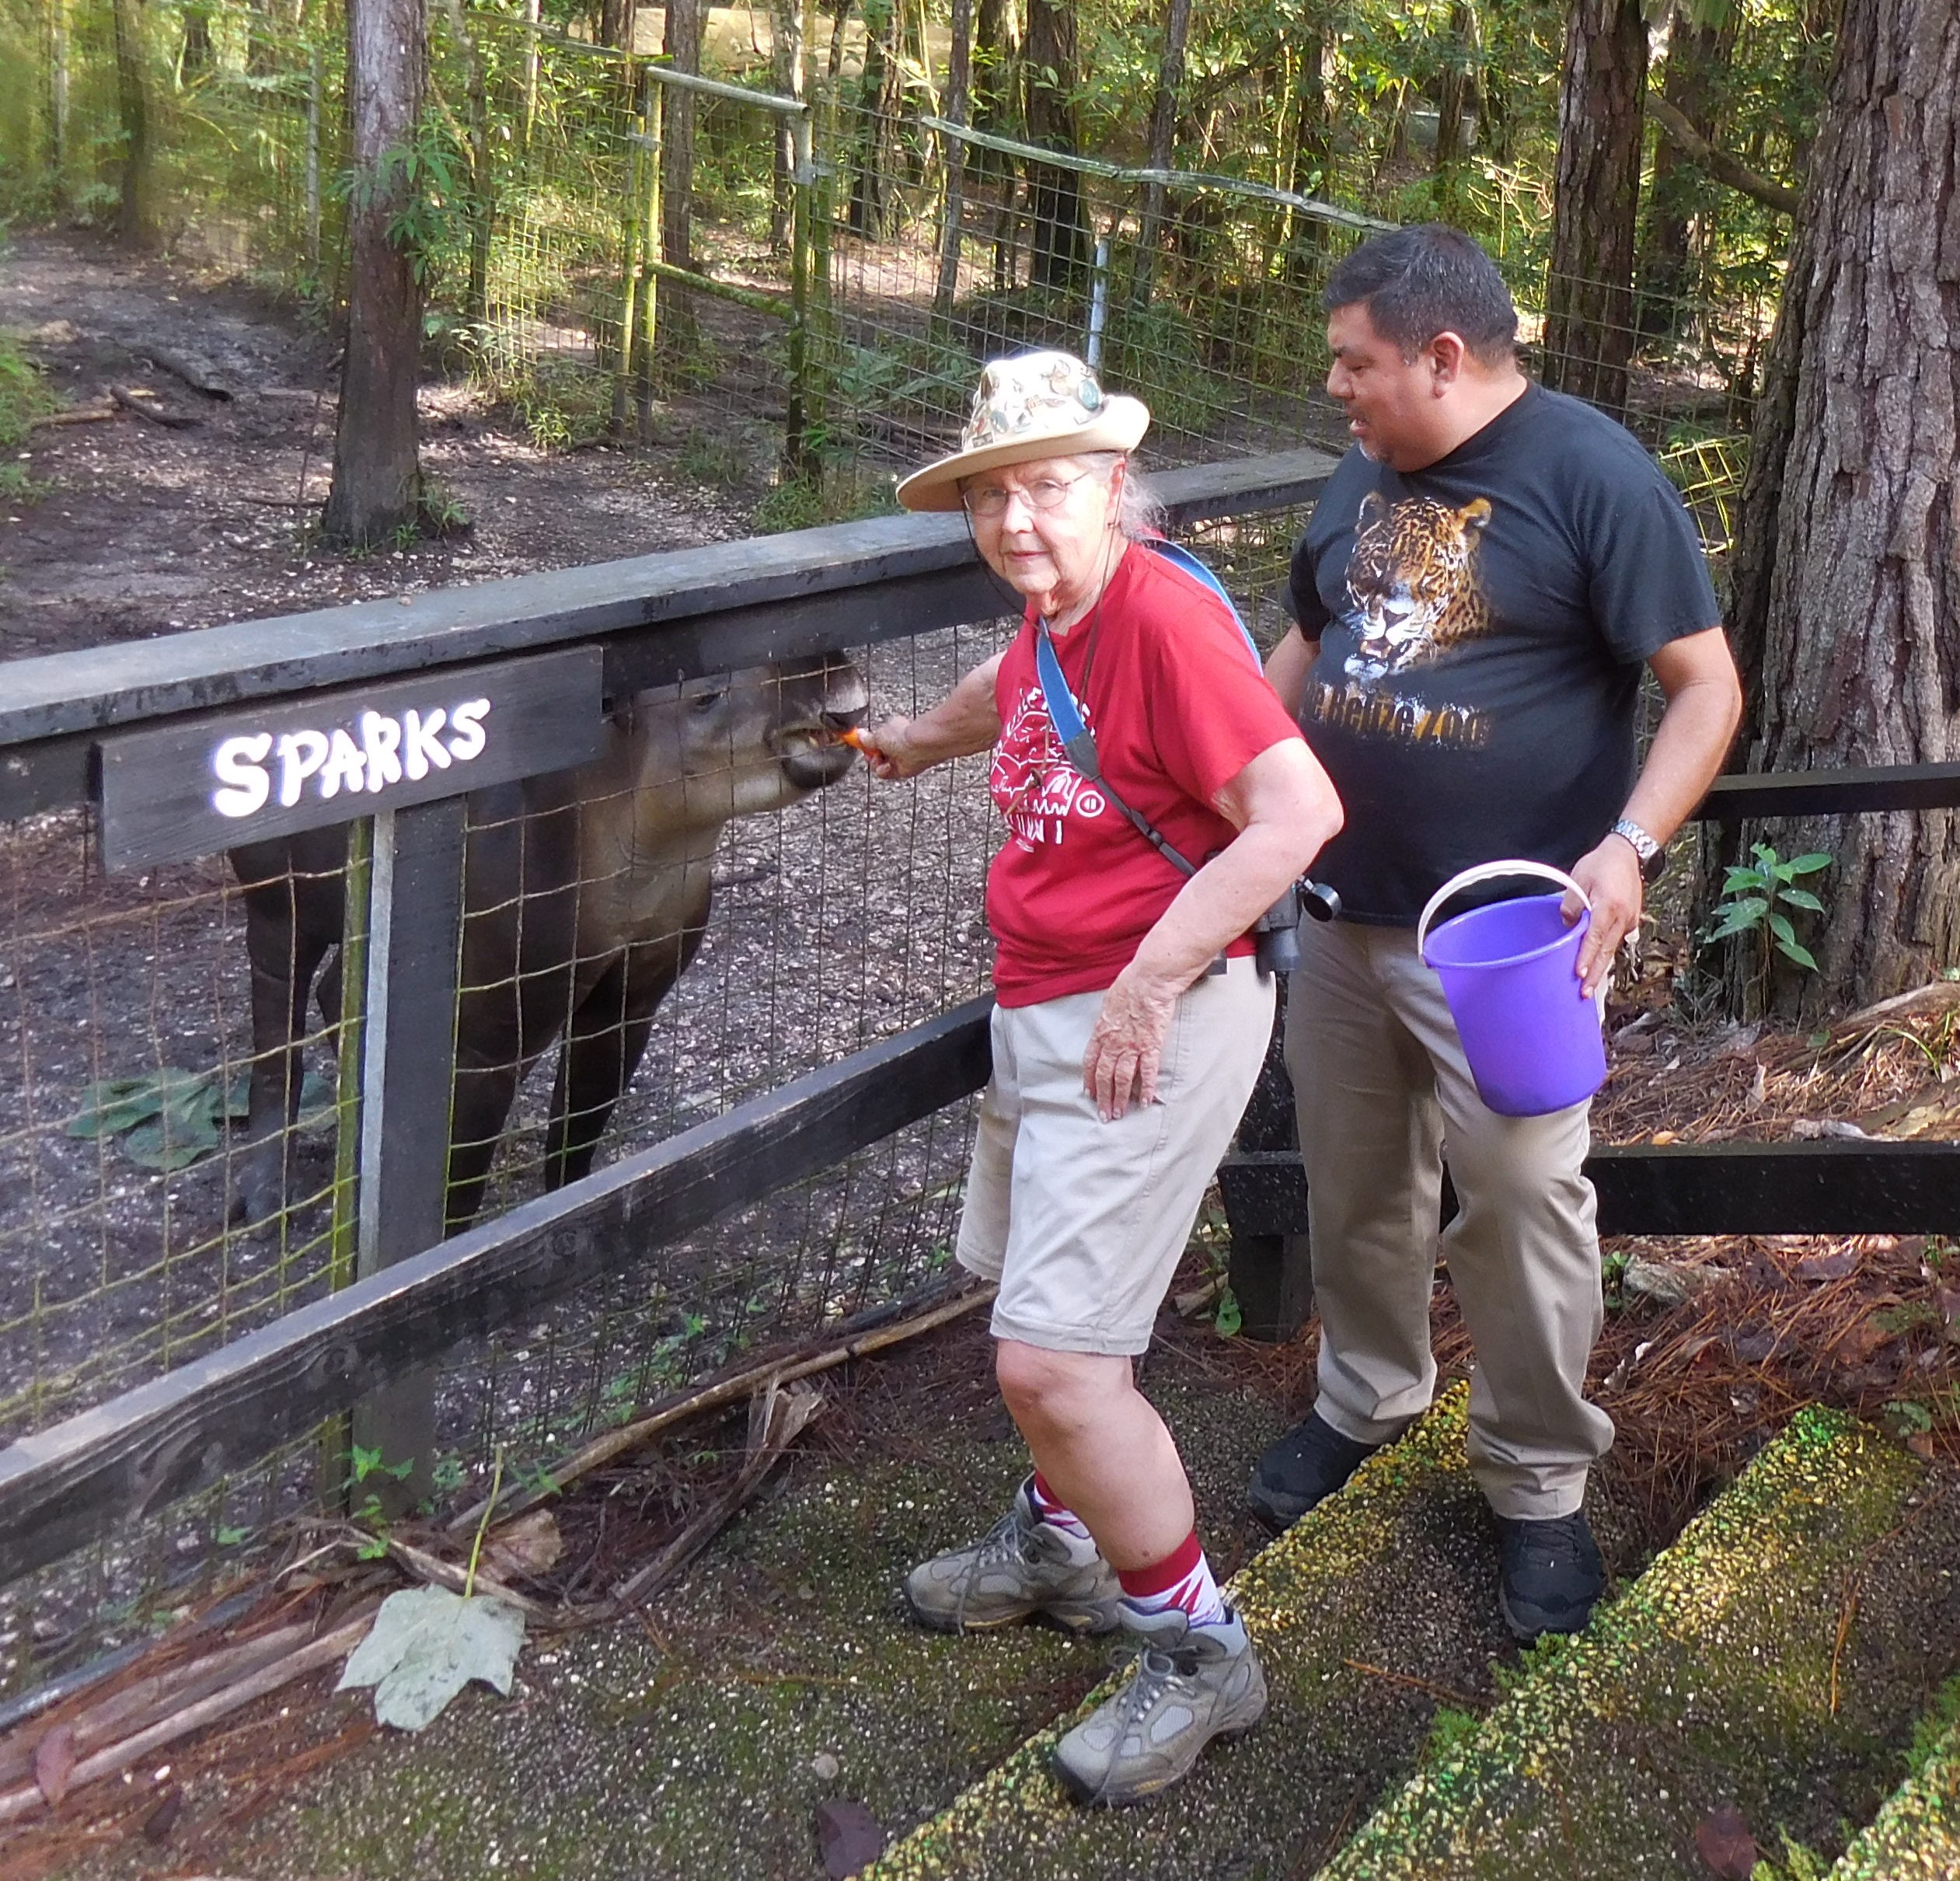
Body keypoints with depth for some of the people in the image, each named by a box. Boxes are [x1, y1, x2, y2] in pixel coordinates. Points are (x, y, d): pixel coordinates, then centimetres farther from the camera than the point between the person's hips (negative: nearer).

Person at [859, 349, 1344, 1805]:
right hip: (1044, 1012, 9)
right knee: (1034, 1314, 22)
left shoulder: (1162, 615, -21)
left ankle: (1200, 1655, 9)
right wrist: (922, 738, 50)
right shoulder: (1053, 616, 6)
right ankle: (1060, 1546, 46)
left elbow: (1299, 812, -27)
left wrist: (1147, 990, -25)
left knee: (1053, 1358, -10)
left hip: (1155, 1021, -9)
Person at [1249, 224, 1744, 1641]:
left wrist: (1630, 847, -26)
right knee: (1354, 1187, 17)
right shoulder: (1363, 476, 8)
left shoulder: (1594, 475, -13)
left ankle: (1541, 1484, 19)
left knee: (1525, 1203, 0)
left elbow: (1707, 685, -14)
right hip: (1344, 915, 6)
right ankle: (1368, 1397, 39)